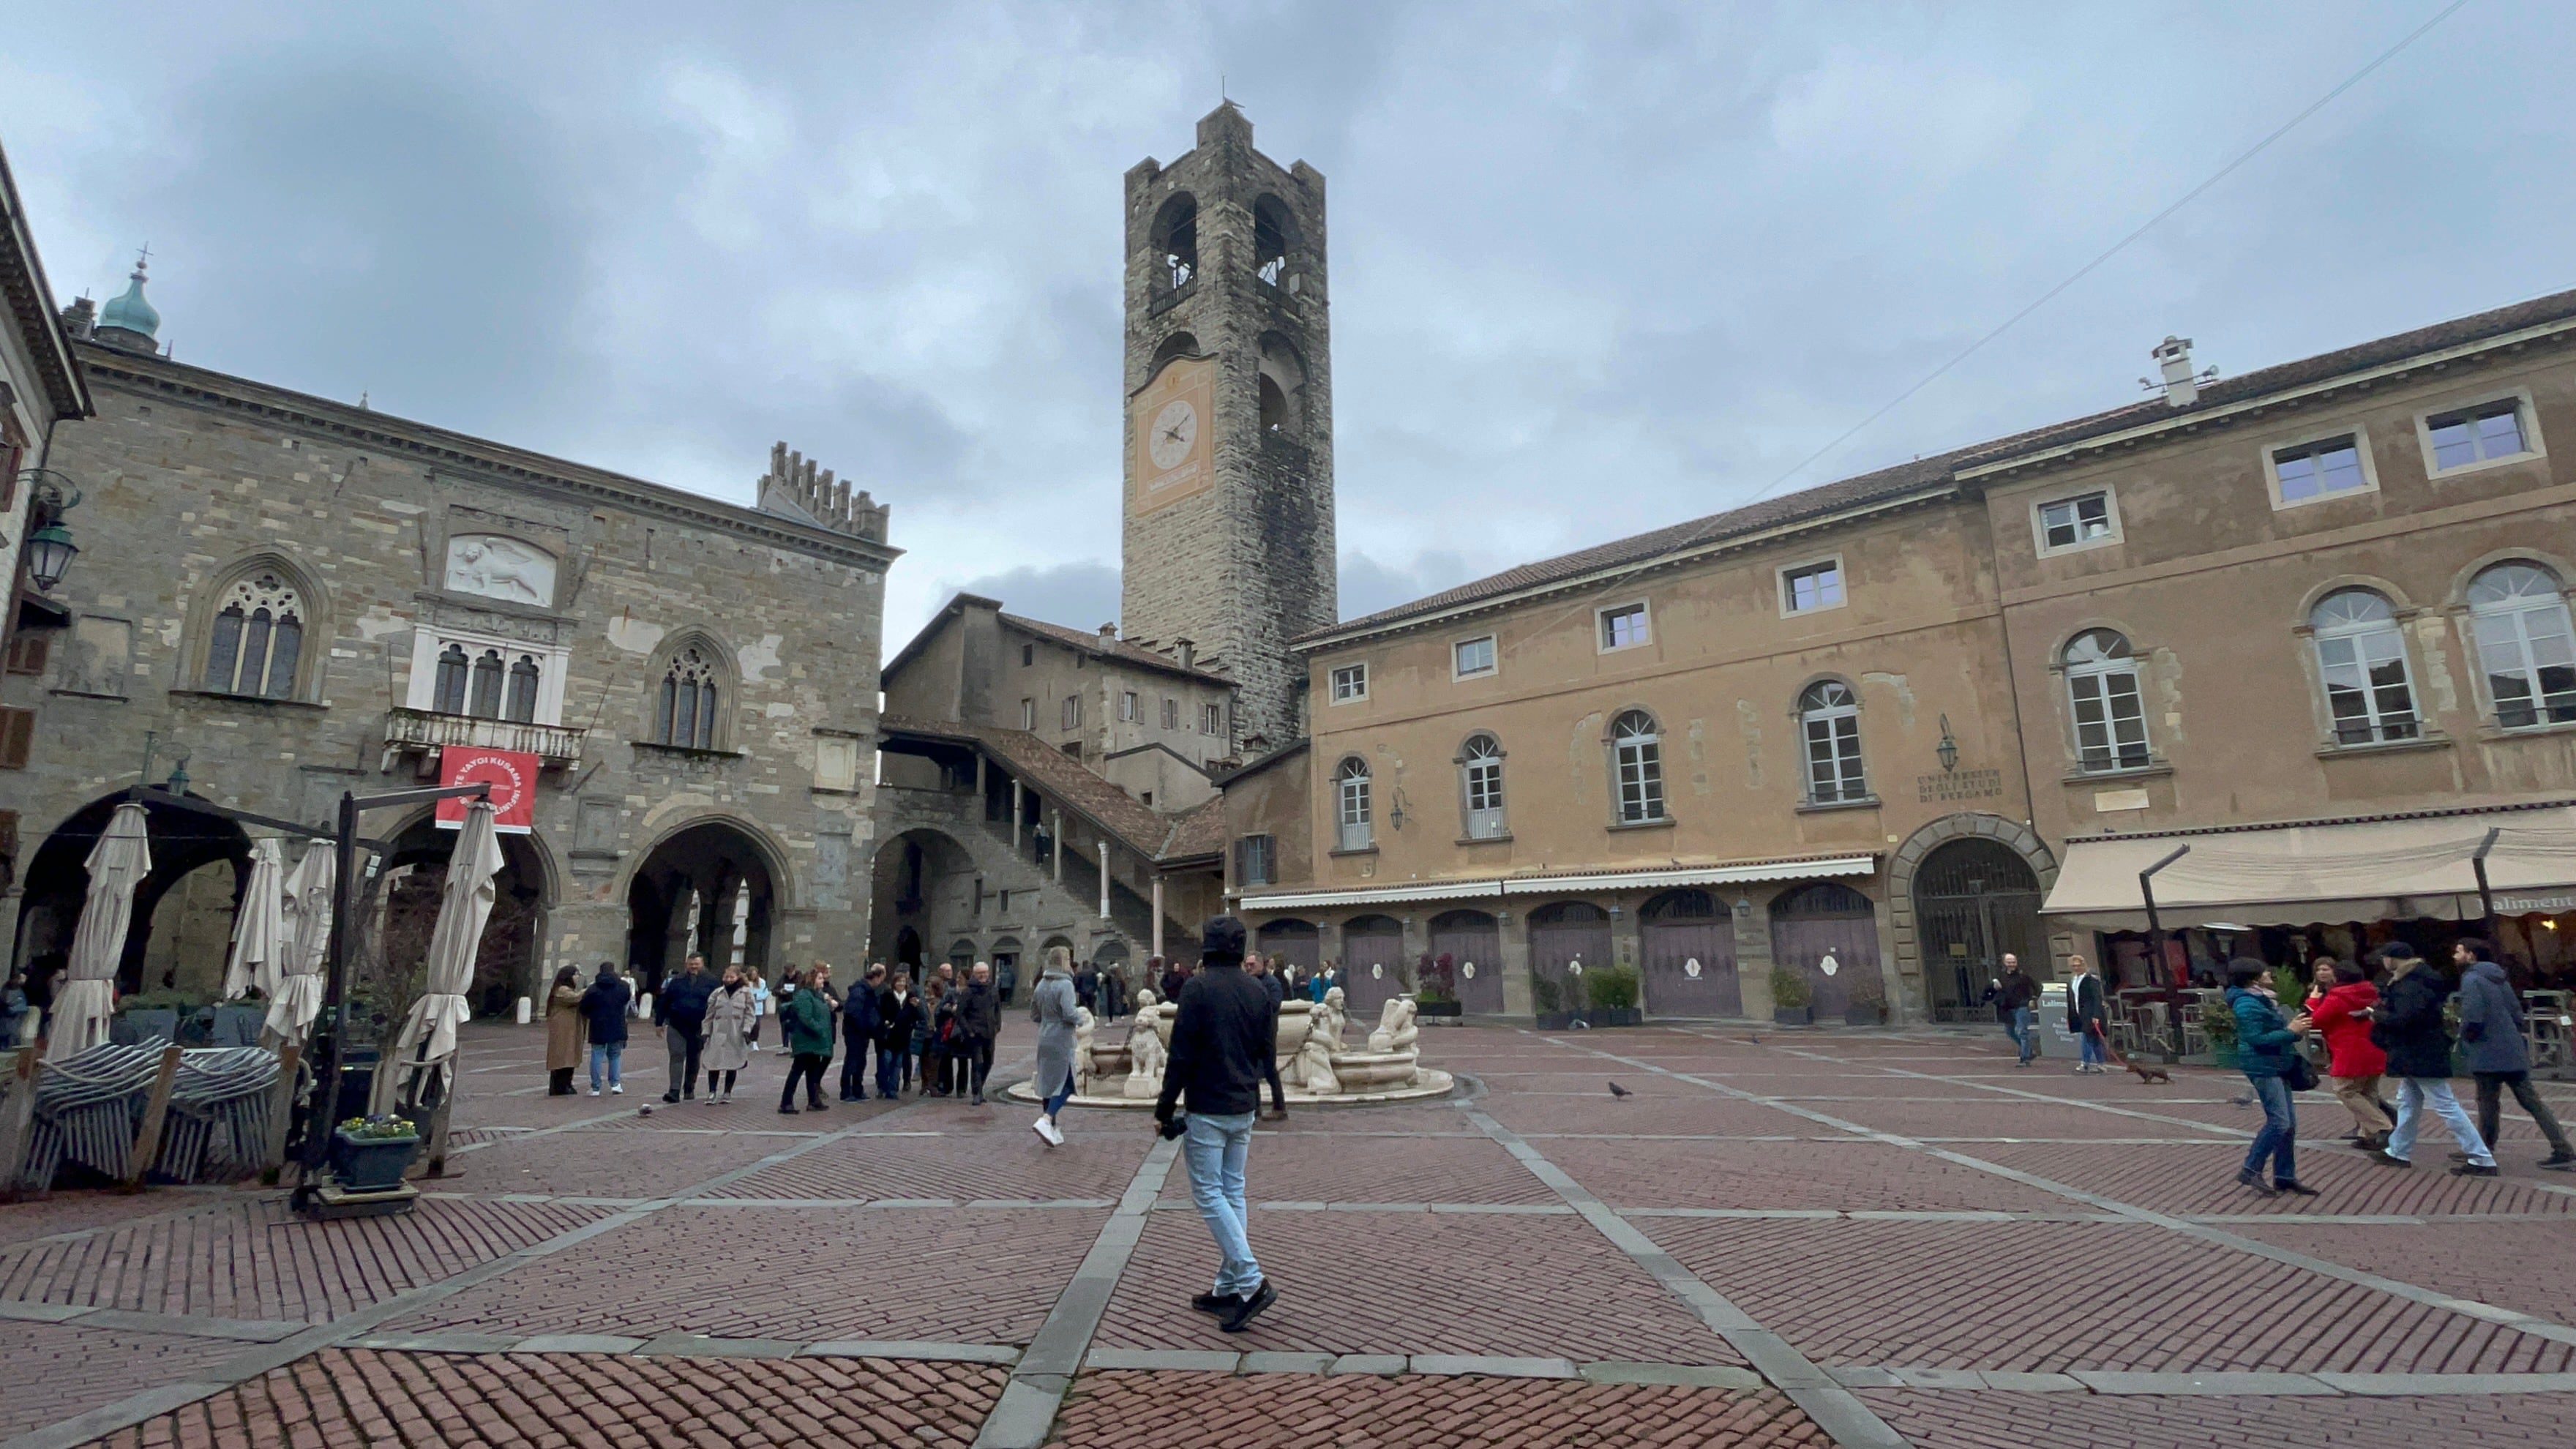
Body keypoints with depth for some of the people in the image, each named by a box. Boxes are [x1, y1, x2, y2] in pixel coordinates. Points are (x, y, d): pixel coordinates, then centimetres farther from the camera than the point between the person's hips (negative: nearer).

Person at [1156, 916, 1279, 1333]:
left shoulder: (1197, 988, -14)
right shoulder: (1258, 991, 6)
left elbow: (1181, 1054, -15)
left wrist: (1165, 1106, -6)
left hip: (1207, 1107, -7)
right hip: (1244, 1107, 7)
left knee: (1208, 1193, 0)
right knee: (1232, 1192, 13)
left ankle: (1251, 1281, -7)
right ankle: (1228, 1288, 18)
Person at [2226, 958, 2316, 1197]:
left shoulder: (2262, 999, 15)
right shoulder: (2247, 1004, -16)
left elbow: (2271, 1032, 19)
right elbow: (2256, 1039, -21)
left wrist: (2294, 1028, 3)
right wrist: (2290, 1032, -18)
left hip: (2277, 1066, 10)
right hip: (2262, 1067, -10)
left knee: (2289, 1123, 10)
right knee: (2279, 1121, -11)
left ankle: (2285, 1176, 16)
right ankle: (2250, 1170, -2)